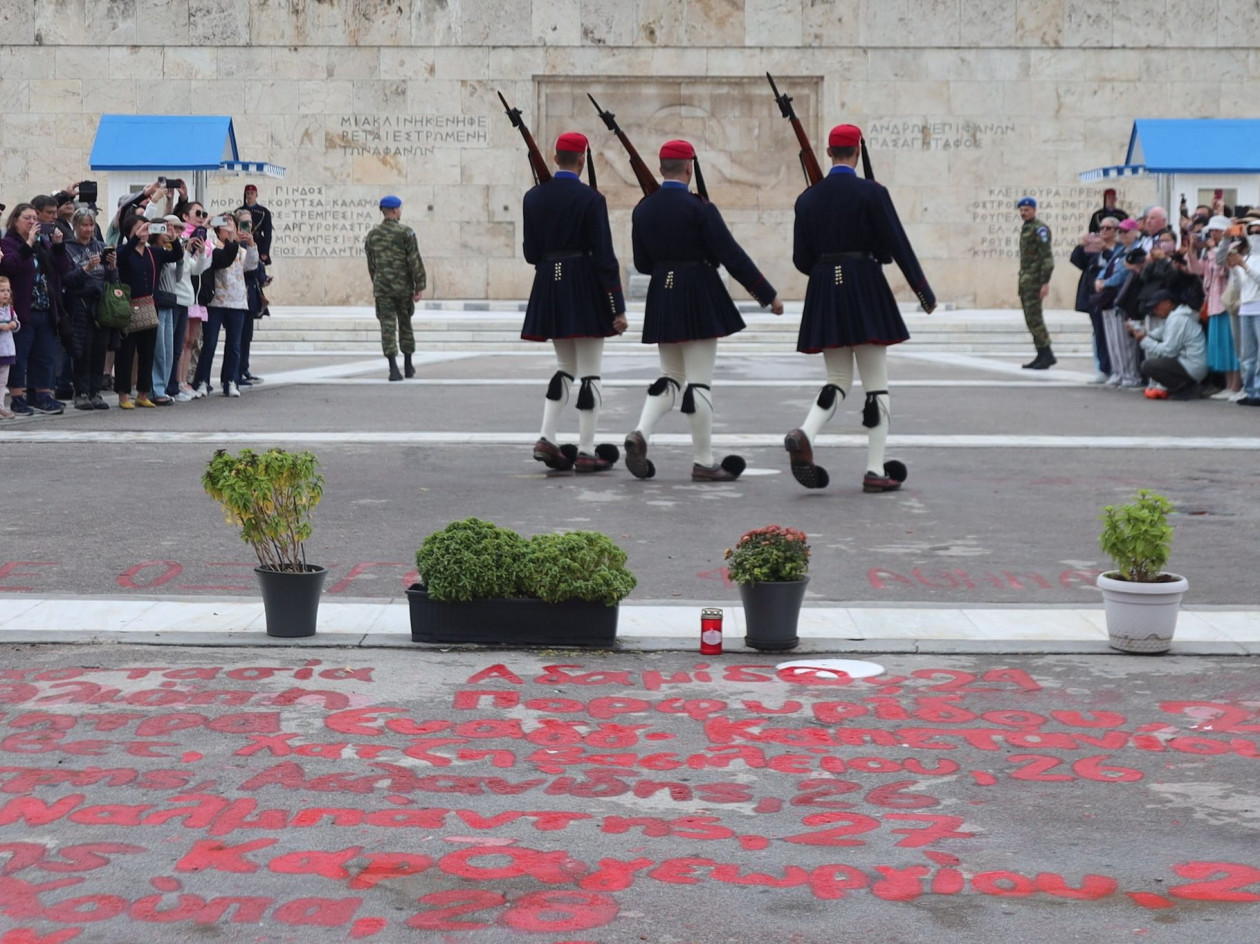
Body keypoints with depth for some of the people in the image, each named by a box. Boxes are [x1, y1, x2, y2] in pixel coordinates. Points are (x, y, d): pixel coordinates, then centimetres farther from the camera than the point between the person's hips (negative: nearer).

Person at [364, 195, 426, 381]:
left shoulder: (372, 235, 6)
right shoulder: (406, 233, -7)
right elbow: (415, 262, -11)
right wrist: (420, 287, -8)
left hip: (382, 288, 2)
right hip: (403, 287, -2)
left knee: (388, 327, -3)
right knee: (405, 325, 14)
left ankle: (394, 369, -15)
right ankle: (408, 366, 25)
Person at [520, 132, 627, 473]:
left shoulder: (533, 197, 3)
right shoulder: (591, 198, -11)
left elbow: (531, 253, 6)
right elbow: (604, 256, -12)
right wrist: (617, 307, -9)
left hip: (548, 289, 5)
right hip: (584, 290, -5)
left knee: (565, 365, 18)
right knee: (589, 371, 2)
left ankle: (546, 438, 6)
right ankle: (586, 452, 3)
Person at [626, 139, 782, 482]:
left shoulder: (643, 209, 5)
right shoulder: (699, 207, -13)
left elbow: (642, 264, 10)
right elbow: (732, 255, -13)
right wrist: (768, 295, -7)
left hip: (661, 300, 6)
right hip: (699, 299, -6)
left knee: (670, 376, 16)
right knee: (699, 380, -1)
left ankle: (640, 434, -5)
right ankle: (703, 462, 4)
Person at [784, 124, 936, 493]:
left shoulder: (807, 198, 5)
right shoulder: (872, 193, -8)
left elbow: (801, 259, 7)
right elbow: (898, 246, -8)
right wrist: (924, 291, 0)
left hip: (824, 296, 4)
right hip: (866, 291, -4)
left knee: (838, 379, 13)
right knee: (876, 383, 3)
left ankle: (804, 435, -15)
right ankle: (875, 471, 2)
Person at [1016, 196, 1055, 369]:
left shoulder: (1039, 228, -10)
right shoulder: (1025, 228, 18)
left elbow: (1047, 256, -16)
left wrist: (1045, 282, -21)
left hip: (1035, 279, -10)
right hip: (1025, 278, 10)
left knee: (1034, 317, -13)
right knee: (1031, 319, 9)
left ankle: (1047, 354, -9)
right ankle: (1042, 355, 12)